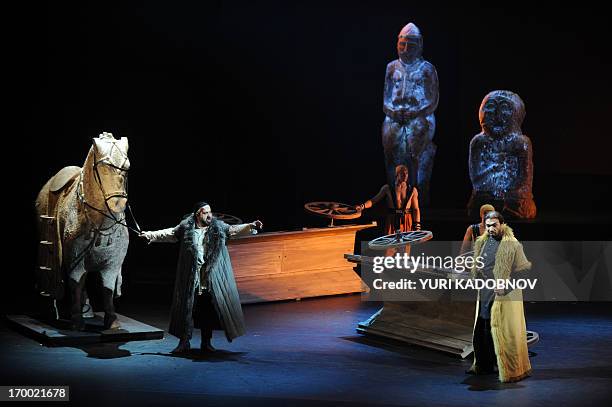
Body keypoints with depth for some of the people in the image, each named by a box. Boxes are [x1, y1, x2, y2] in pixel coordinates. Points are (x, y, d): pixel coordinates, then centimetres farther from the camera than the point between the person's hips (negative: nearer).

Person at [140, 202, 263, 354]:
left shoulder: (218, 227, 7)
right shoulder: (186, 228, 2)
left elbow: (234, 230, 6)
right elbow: (169, 233, 5)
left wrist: (250, 226, -6)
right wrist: (151, 235, -3)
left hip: (212, 279, 2)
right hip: (191, 279, -2)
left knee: (209, 309, 5)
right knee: (187, 307, 1)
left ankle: (206, 342, 16)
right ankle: (184, 342, 10)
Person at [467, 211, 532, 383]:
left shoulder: (512, 245, -10)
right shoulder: (481, 243, 10)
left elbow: (525, 269, -9)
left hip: (505, 296, -6)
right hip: (485, 295, 7)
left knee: (508, 332, -3)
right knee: (483, 330, 13)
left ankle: (514, 370, 6)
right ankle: (484, 365, 27)